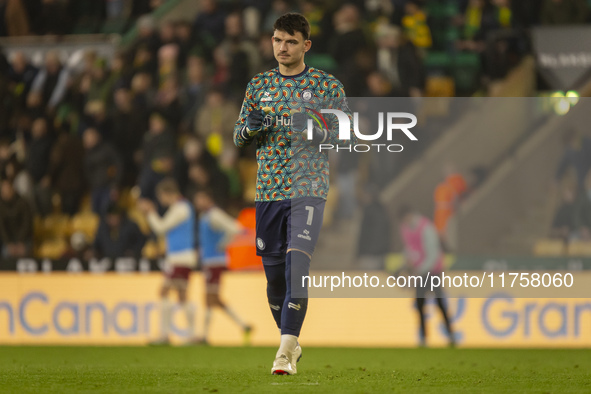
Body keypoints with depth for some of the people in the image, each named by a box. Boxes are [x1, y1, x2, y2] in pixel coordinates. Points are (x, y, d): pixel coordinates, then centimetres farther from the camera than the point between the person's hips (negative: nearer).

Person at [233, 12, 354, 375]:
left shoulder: (327, 86, 3)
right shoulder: (259, 85, 12)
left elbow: (349, 138, 3)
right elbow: (239, 137, 17)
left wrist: (316, 130, -16)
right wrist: (250, 127, -6)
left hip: (308, 189, -4)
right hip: (268, 191, 4)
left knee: (296, 266, -19)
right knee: (274, 275, 7)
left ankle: (286, 352, -21)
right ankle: (291, 343, 26)